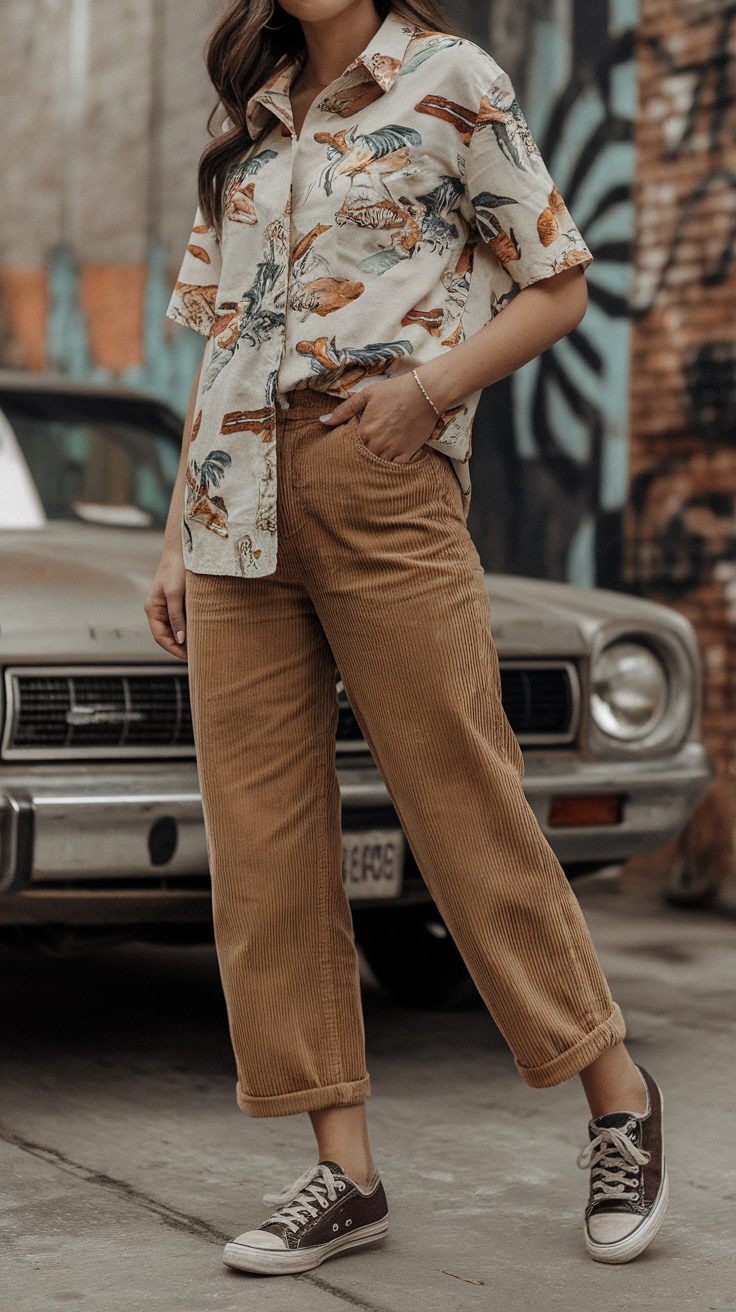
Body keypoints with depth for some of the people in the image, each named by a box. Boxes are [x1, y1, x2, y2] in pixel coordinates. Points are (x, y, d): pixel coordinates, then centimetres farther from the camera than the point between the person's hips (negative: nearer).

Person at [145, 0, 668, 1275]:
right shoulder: (249, 122, 19)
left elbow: (557, 287, 4)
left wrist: (436, 382, -13)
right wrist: (175, 535, 14)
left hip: (379, 478, -5)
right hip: (238, 500, 6)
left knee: (465, 804, -5)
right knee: (260, 836, 0)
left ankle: (617, 1099, 11)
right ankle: (343, 1168, 5)